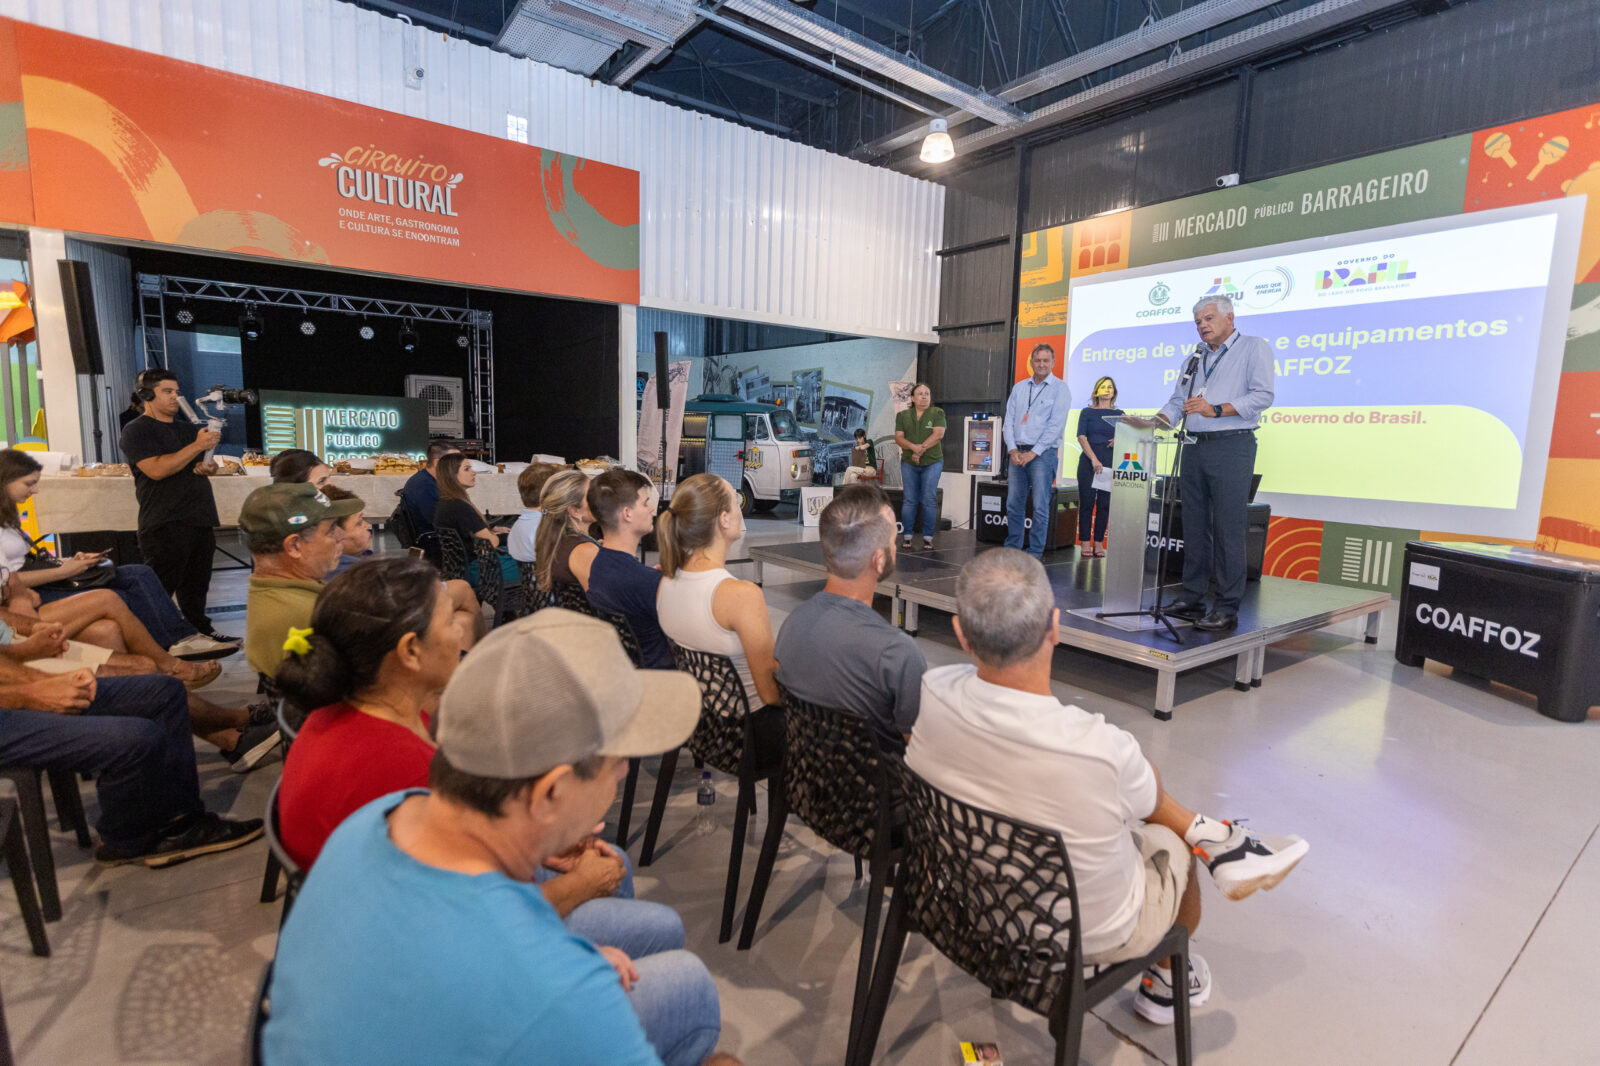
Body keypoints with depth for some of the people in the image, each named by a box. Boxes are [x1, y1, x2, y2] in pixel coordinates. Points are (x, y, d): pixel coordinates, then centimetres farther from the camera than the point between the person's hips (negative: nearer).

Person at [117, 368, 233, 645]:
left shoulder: (187, 429, 21)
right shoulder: (136, 430, -2)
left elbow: (206, 463, 29)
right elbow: (156, 469, -16)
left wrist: (209, 467, 4)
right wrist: (198, 445, -18)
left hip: (199, 520, 7)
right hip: (165, 525, -7)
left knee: (196, 584, 13)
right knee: (161, 589, -7)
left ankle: (201, 631, 20)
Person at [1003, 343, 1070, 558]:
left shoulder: (1059, 388, 0)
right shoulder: (1019, 387, 14)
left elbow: (1056, 425, -8)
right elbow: (1009, 421, 10)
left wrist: (1033, 452, -13)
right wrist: (1012, 450, -4)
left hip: (1043, 453, -4)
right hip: (1017, 453, 5)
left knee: (1040, 506, -4)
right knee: (1013, 504, 6)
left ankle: (1036, 552, 4)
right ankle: (1012, 548, 16)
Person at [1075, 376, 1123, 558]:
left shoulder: (1119, 414, 12)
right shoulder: (1087, 412, 7)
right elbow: (1081, 437, -2)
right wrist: (1094, 459, -12)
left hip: (1110, 463, 2)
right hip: (1088, 461, -2)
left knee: (1104, 503, 1)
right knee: (1086, 501, -3)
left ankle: (1098, 542, 6)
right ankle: (1085, 542, 1)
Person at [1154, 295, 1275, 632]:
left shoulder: (1254, 348, 4)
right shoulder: (1197, 357, 22)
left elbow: (1263, 395, -9)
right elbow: (1177, 401, 17)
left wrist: (1216, 410, -19)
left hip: (1232, 446, -6)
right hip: (1194, 448, 6)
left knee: (1228, 528, -7)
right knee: (1194, 527, 6)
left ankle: (1227, 608, -3)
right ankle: (1192, 599, 13)